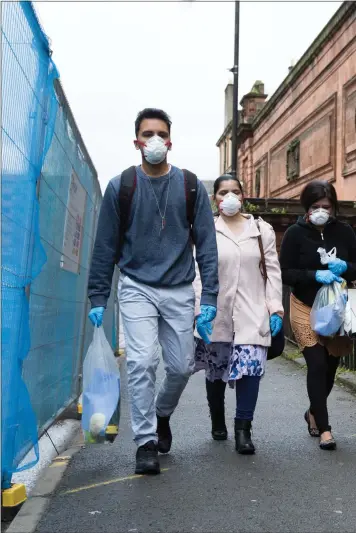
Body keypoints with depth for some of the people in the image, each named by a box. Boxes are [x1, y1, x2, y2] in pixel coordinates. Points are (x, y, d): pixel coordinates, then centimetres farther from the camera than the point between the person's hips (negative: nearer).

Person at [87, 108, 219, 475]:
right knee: (141, 362, -12)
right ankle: (145, 442, 4)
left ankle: (161, 415, 37)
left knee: (181, 366, 6)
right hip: (137, 288, -1)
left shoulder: (191, 187, 2)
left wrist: (209, 296, -5)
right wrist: (98, 297, 0)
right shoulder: (120, 187, 0)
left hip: (179, 291, 2)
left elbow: (206, 244, 2)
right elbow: (105, 246, 3)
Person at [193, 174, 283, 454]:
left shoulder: (262, 230, 8)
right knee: (215, 372, 12)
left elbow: (273, 272, 6)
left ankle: (243, 428, -3)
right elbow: (199, 274, -2)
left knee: (250, 368, -14)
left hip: (252, 314, 0)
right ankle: (218, 422, 34)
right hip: (217, 314, 0)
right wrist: (199, 312, -11)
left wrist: (276, 308, -2)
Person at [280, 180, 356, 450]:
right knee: (317, 364, -10)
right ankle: (324, 428, 4)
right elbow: (285, 273, -9)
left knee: (331, 365, 10)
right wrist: (315, 275, -24)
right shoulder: (295, 233, -6)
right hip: (306, 308, -3)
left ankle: (314, 413, 36)